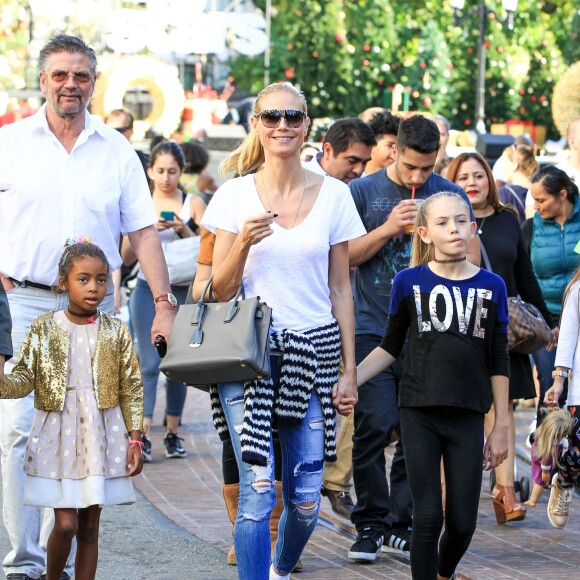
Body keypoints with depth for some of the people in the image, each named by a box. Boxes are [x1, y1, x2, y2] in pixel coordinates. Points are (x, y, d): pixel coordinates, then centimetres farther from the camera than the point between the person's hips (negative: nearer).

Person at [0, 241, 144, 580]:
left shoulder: (116, 332, 2)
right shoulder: (44, 329, -1)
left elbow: (131, 388, 4)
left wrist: (135, 438, 0)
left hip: (102, 439, 1)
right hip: (59, 437, -1)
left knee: (90, 527, 5)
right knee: (66, 524, -8)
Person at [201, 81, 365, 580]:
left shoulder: (333, 194, 5)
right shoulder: (235, 195, 2)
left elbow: (340, 288, 9)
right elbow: (220, 290, 3)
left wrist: (350, 369, 6)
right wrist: (243, 244, -16)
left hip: (313, 354, 2)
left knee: (305, 500, 4)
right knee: (258, 490, -13)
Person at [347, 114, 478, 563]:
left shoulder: (451, 195, 8)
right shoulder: (364, 191, 4)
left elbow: (472, 258, 9)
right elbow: (346, 257, 1)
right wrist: (387, 229, -12)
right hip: (373, 328, -1)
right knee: (375, 425, -9)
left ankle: (401, 526, 10)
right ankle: (369, 524, 1)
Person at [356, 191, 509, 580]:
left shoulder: (491, 286, 2)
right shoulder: (409, 282, 0)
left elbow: (498, 364, 6)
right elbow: (391, 348, 9)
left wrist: (501, 427, 5)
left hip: (467, 416, 1)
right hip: (419, 413, -1)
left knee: (463, 522, 2)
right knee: (428, 517, -5)